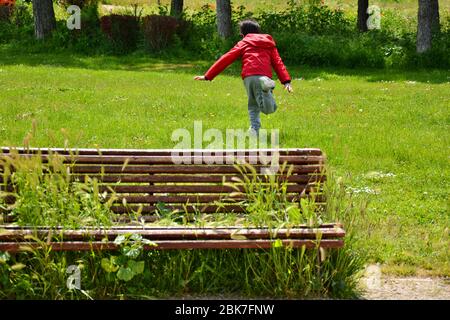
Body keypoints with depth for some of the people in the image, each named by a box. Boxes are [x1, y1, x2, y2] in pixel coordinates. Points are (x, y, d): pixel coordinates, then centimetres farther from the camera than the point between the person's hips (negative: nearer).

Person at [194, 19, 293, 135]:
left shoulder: (243, 43, 22)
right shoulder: (269, 43, 28)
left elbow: (226, 59, 17)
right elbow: (278, 62, 17)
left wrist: (208, 76, 17)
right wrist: (286, 81, 9)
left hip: (248, 77, 0)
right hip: (264, 76, 0)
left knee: (253, 106, 19)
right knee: (269, 108, -10)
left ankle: (254, 128, -3)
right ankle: (265, 86, -40)